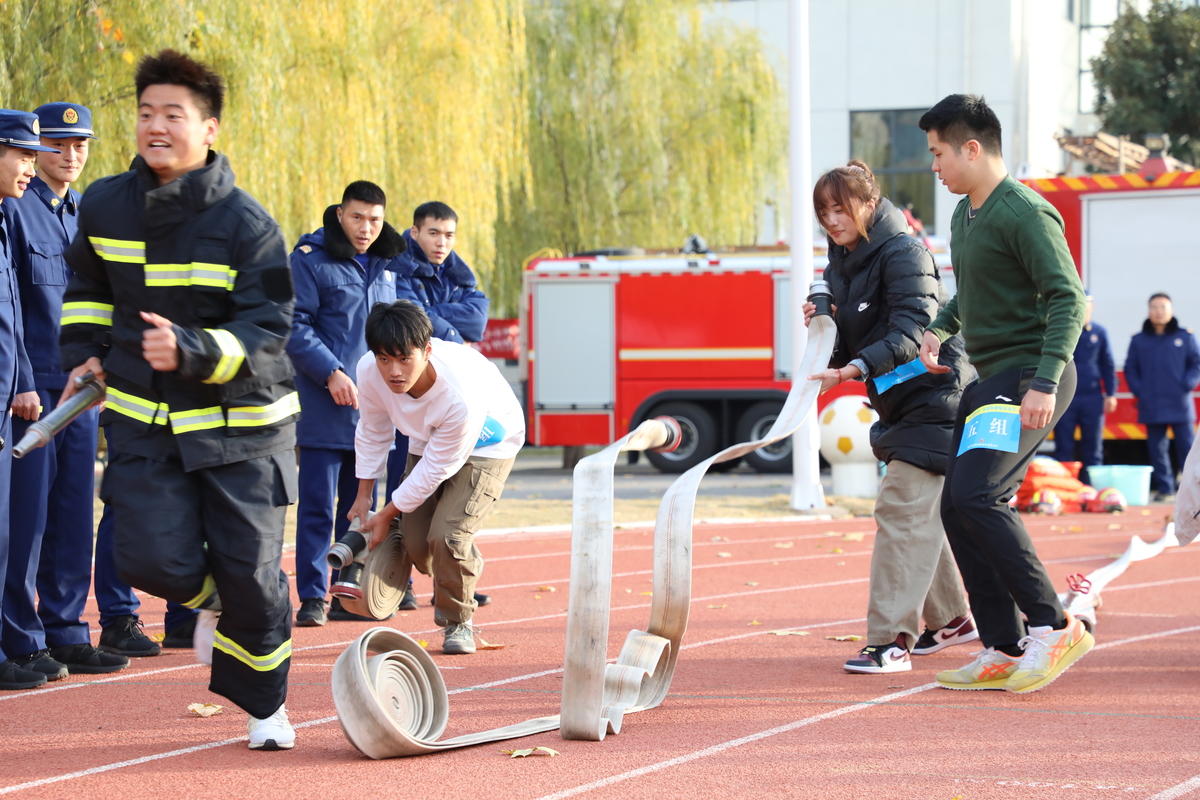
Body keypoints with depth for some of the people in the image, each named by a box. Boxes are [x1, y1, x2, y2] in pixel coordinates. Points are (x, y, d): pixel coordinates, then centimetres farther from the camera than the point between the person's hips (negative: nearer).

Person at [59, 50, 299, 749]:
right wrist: (86, 351, 9)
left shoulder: (246, 224, -13)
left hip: (241, 425, -3)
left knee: (251, 573, -1)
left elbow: (267, 332, -16)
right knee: (153, 559, -12)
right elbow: (89, 287, 22)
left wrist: (190, 351, -31)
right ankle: (211, 600, 26)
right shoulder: (105, 207, 0)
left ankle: (265, 705, 24)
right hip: (144, 421, 3)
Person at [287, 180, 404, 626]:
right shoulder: (310, 259, -6)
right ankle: (312, 597, -3)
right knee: (317, 504, -5)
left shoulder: (386, 265, 14)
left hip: (371, 405, 6)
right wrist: (331, 373, -19)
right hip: (325, 405, -6)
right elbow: (295, 326, -11)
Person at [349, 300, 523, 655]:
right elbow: (373, 431, -7)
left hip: (485, 443, -5)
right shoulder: (369, 371, -29)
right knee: (414, 541, -2)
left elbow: (436, 468, -29)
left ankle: (458, 621, 4)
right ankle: (466, 567, 34)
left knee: (447, 535, -22)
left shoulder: (459, 396, -44)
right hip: (427, 440, 5)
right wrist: (364, 495, 3)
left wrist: (387, 515, -18)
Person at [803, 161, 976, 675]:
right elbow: (846, 348, 13)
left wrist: (854, 370, -39)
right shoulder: (841, 264, 10)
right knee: (920, 516, 17)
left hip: (935, 396, -10)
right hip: (898, 401, 10)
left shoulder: (902, 251, -17)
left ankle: (891, 640, -19)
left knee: (901, 510, -16)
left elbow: (912, 329, -28)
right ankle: (950, 619, 31)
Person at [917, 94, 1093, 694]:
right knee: (957, 508, 4)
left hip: (1027, 377, -10)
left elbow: (1068, 298, -19)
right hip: (987, 379, 10)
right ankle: (1004, 651, 8)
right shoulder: (964, 215, 16)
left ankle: (1053, 627, -15)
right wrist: (939, 329, 13)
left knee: (976, 494, -22)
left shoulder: (1024, 213, -13)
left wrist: (1045, 381, -28)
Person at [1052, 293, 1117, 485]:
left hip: (1092, 398, 1)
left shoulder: (1099, 333, 6)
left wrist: (1111, 394, 3)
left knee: (1093, 450, 3)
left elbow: (1108, 366, 10)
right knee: (1063, 449, 0)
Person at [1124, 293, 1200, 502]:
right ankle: (1164, 489, 9)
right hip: (1151, 406, 2)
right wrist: (1138, 390, -1)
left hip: (1180, 405, -2)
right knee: (1157, 449, 3)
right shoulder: (1138, 340, 10)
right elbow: (1130, 368, 12)